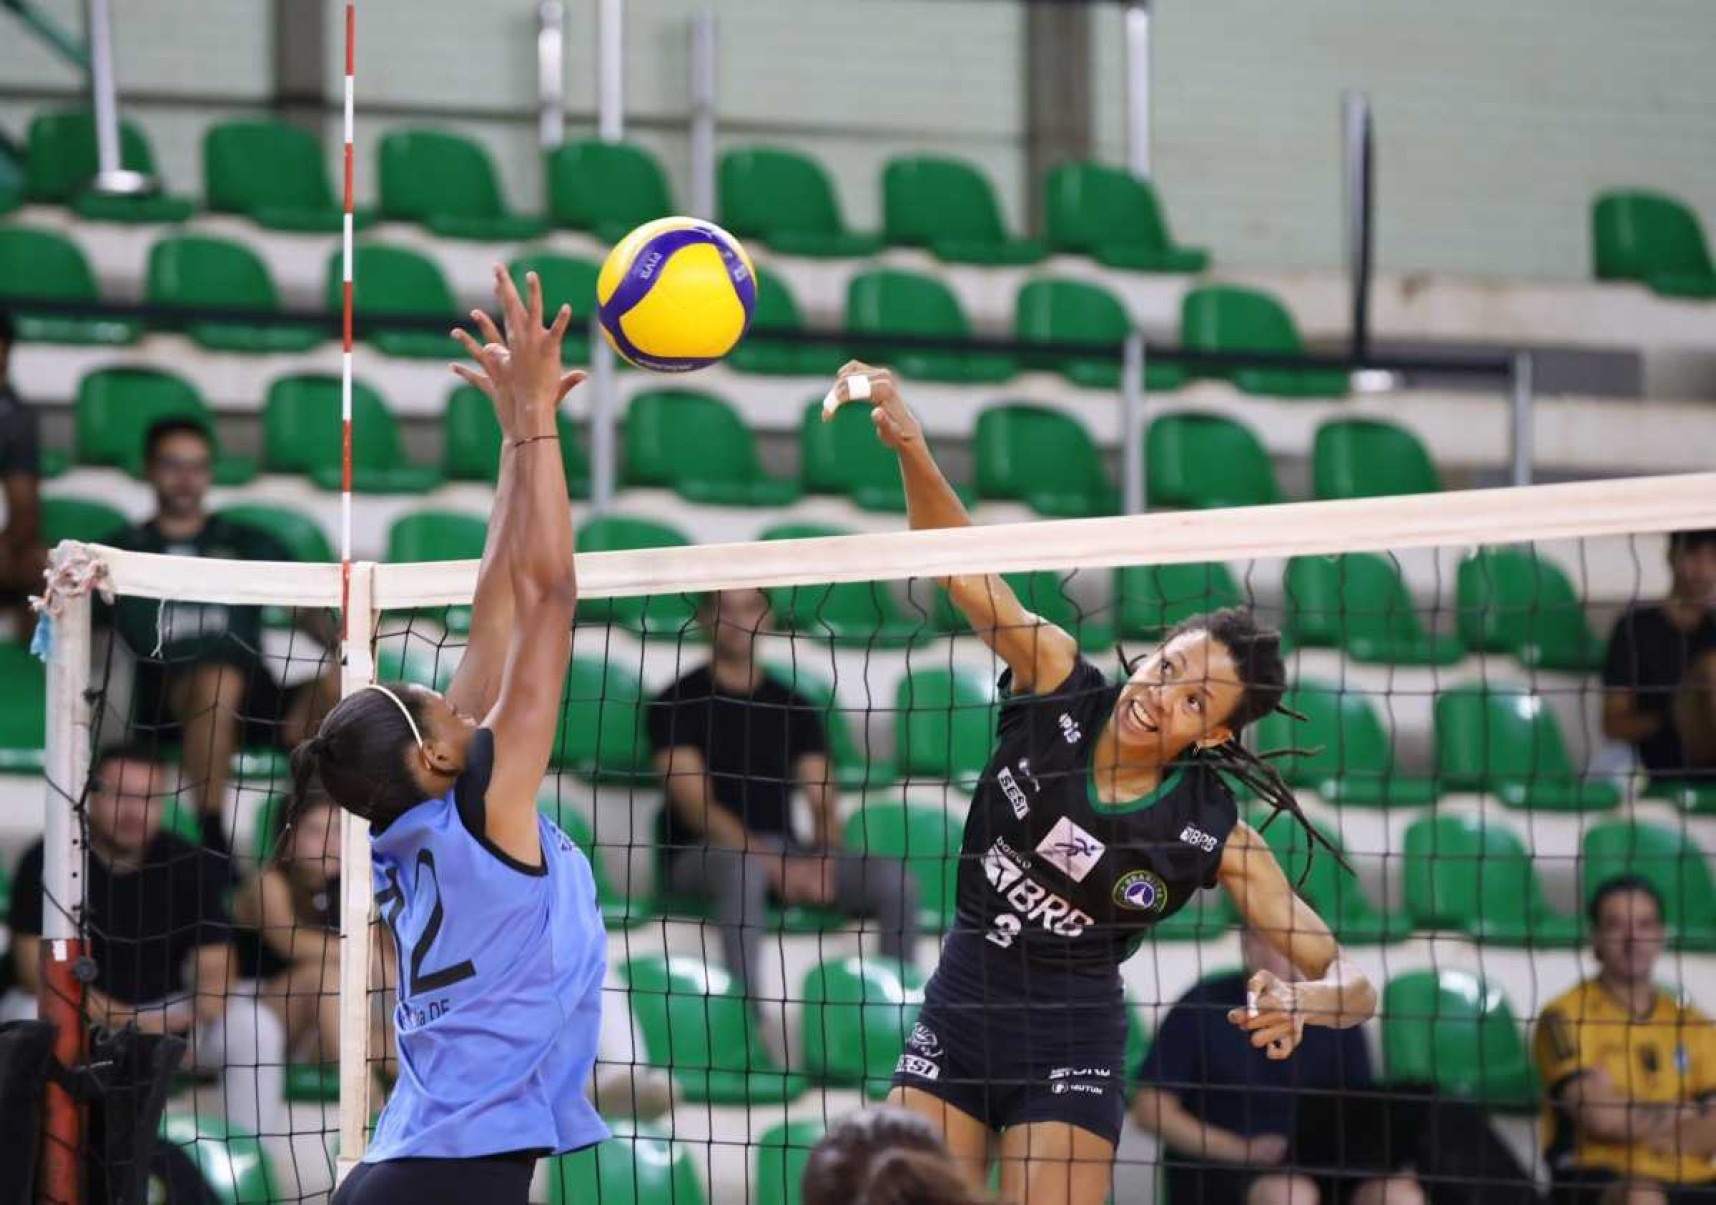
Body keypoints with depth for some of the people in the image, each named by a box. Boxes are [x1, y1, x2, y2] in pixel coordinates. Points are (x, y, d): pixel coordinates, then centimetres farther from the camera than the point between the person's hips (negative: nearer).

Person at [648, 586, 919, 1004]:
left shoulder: (794, 707, 17)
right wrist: (771, 862, -20)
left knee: (896, 883, -17)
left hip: (786, 853, 5)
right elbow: (696, 805, -8)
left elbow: (823, 801, 10)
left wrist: (822, 861, -13)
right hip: (700, 855, -4)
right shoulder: (678, 703, 2)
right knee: (744, 870, -41)